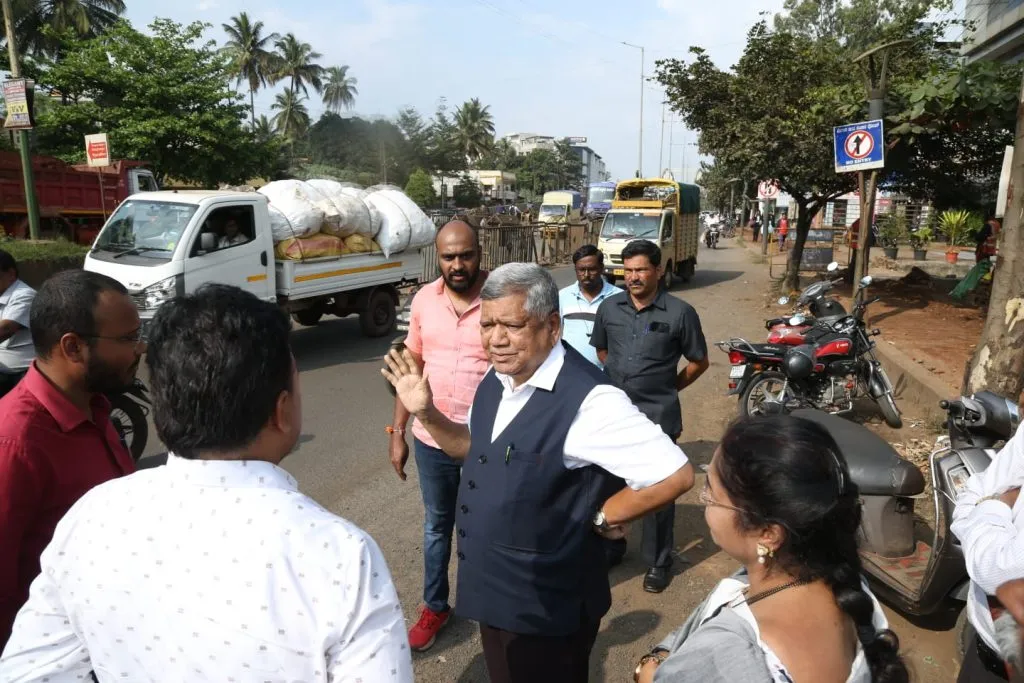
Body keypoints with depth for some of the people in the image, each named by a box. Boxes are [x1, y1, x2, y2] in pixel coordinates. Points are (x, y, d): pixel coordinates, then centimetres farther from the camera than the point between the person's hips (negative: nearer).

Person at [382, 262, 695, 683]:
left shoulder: (587, 400, -28)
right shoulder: (497, 379, -2)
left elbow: (675, 475, -26)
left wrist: (601, 518, -16)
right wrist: (425, 413, -2)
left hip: (547, 607, -7)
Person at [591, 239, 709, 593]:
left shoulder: (679, 312, -9)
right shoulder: (609, 308, 2)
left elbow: (699, 361, 2)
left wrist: (669, 388, 6)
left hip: (657, 416, -4)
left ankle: (658, 563, 24)